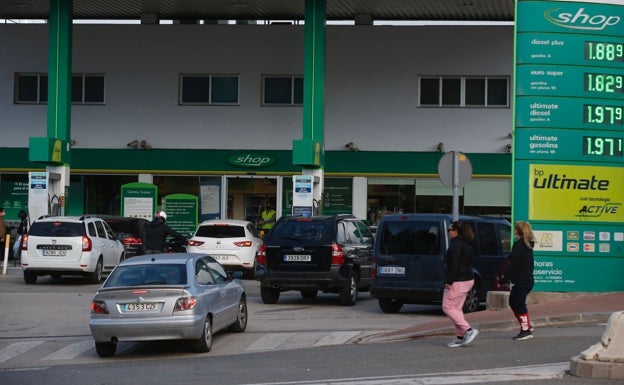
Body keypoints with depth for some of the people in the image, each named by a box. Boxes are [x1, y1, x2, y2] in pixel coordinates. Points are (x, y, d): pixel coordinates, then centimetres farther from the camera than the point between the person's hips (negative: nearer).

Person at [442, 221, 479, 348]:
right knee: (457, 309, 13)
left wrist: (449, 281, -21)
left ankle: (469, 330, -11)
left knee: (448, 307, -4)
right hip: (468, 279, 10)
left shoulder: (456, 244, -14)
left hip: (457, 281, -10)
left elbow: (454, 264, -21)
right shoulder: (466, 244, 16)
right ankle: (460, 337, 12)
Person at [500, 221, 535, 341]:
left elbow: (513, 264, -18)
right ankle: (527, 326, 21)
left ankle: (526, 330, 1)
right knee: (513, 302, 18)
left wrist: (504, 277, -13)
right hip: (528, 280, 10)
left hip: (521, 281, -10)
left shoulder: (519, 245, -15)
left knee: (519, 304, -2)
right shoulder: (528, 245, 13)